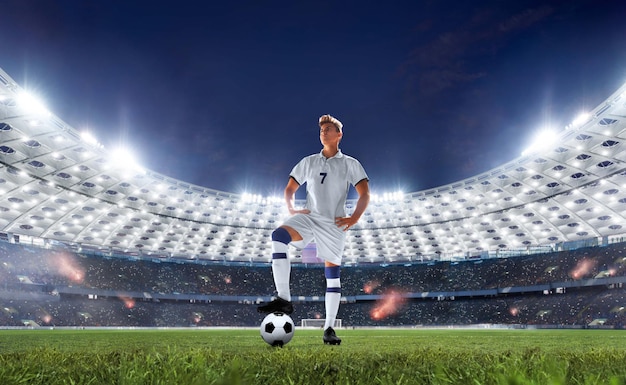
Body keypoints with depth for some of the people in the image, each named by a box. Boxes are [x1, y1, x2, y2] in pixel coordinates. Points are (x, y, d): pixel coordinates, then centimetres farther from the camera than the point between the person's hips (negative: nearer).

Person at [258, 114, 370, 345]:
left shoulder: (350, 164, 7)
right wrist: (291, 209, 1)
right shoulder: (308, 162, 15)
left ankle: (329, 328, 13)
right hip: (309, 217, 2)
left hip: (333, 224, -1)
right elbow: (290, 189, 19)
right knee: (278, 235, -29)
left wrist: (353, 218, -10)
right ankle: (283, 299, -29)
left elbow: (364, 194, 2)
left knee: (332, 275, 1)